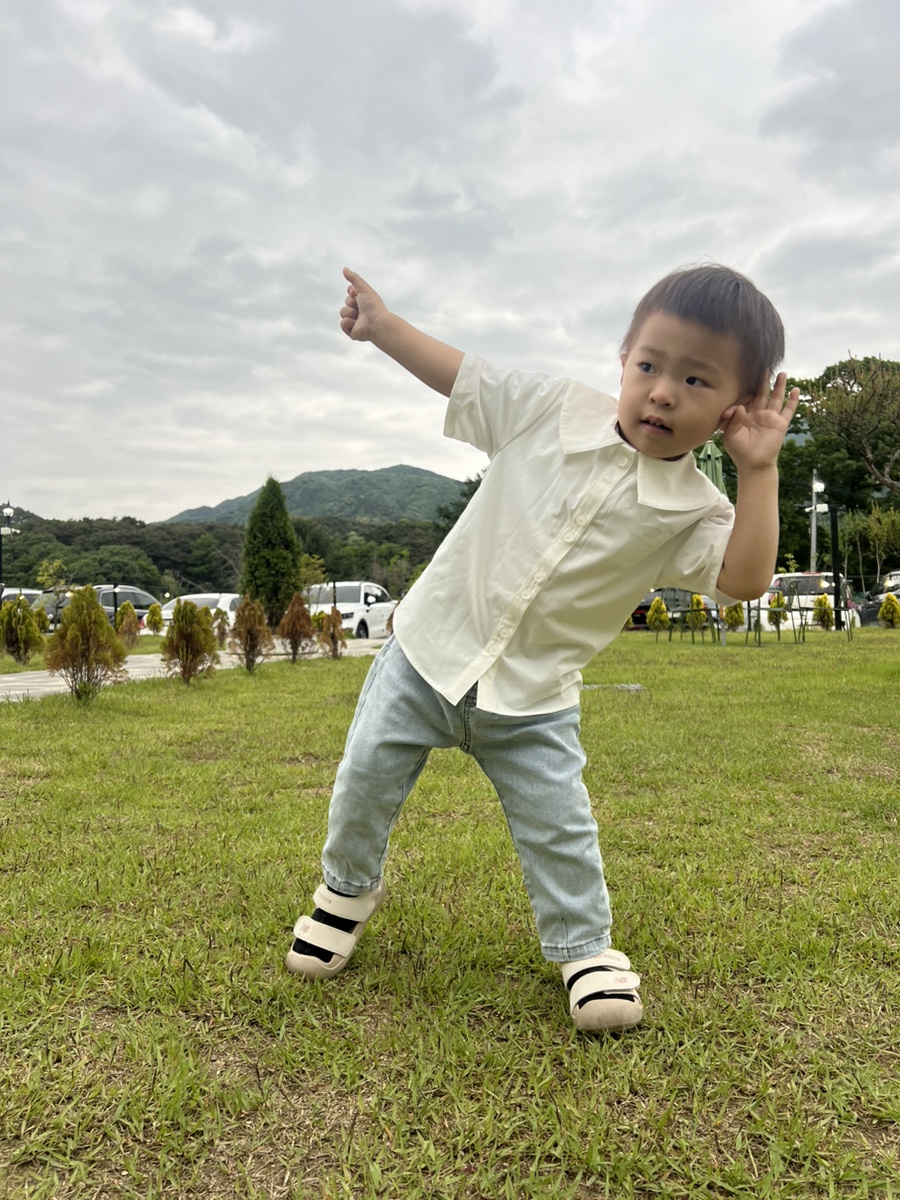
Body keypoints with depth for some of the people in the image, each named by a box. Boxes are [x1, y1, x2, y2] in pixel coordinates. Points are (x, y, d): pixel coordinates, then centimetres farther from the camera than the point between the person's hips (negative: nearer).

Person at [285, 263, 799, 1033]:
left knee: (558, 829, 1)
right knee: (366, 779, 9)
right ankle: (349, 889, 38)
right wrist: (380, 323, 4)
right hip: (429, 650, 2)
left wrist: (759, 470, -23)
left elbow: (745, 579, -23)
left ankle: (585, 947, 29)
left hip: (533, 699, -1)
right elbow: (461, 376, 5)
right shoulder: (552, 411, -6)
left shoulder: (691, 508, -9)